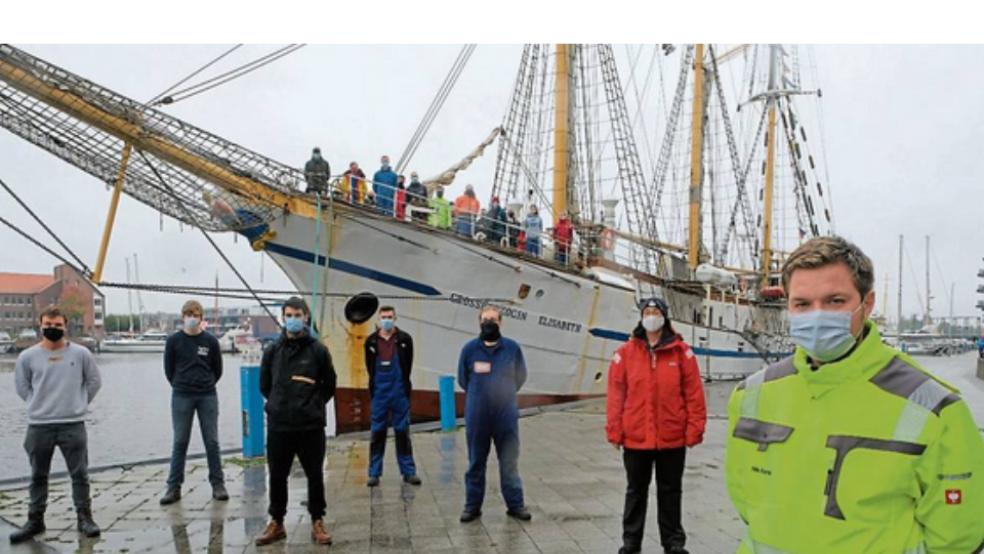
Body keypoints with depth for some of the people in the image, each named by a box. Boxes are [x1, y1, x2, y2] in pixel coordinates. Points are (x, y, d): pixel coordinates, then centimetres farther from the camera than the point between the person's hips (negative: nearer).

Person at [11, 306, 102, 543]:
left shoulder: (81, 353, -3)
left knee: (79, 474, 5)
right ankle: (35, 520, 26)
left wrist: (80, 403, 4)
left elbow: (94, 381, 8)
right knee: (38, 476, 13)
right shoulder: (28, 356, -2)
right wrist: (38, 405, 5)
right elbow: (21, 386, 11)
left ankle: (84, 517, 16)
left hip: (73, 424, -1)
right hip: (38, 426, 1)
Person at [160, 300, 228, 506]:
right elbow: (168, 369, 8)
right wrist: (180, 385, 8)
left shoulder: (210, 340, 1)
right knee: (179, 443, 4)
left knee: (212, 442, 4)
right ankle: (174, 487, 12)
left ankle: (218, 484, 11)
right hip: (181, 397, 0)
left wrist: (207, 385, 7)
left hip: (208, 396, 0)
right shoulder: (174, 341, 0)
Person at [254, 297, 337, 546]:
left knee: (315, 476, 7)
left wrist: (312, 406, 6)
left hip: (311, 426, -2)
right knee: (277, 477, 11)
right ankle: (276, 523, 26)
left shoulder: (318, 350, -3)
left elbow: (329, 386, 6)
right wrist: (281, 405, 10)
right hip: (278, 426, 2)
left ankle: (317, 522, 21)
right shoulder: (272, 351, 4)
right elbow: (264, 385, 14)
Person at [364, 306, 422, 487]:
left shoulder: (404, 339, -1)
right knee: (377, 433, 6)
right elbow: (370, 367, 10)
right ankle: (374, 473, 12)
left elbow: (407, 366, 4)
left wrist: (402, 385, 5)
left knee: (403, 432, 4)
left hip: (400, 392, -1)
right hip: (378, 393, 1)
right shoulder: (371, 341, 3)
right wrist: (375, 386, 8)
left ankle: (408, 471, 11)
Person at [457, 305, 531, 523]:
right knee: (476, 463, 11)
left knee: (509, 462, 6)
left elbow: (520, 376, 9)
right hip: (477, 417, 0)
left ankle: (515, 504, 18)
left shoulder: (512, 348, -2)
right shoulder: (469, 349, -2)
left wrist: (505, 394, 10)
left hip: (506, 416, 0)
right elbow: (463, 379, 9)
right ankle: (472, 505, 21)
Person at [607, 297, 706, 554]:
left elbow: (693, 394, -3)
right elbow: (616, 395, -2)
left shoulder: (681, 352, -3)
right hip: (635, 437, 1)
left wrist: (694, 429, -7)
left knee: (670, 492, 14)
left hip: (672, 438, 0)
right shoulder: (626, 352, -2)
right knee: (636, 491, 15)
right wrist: (615, 431, -3)